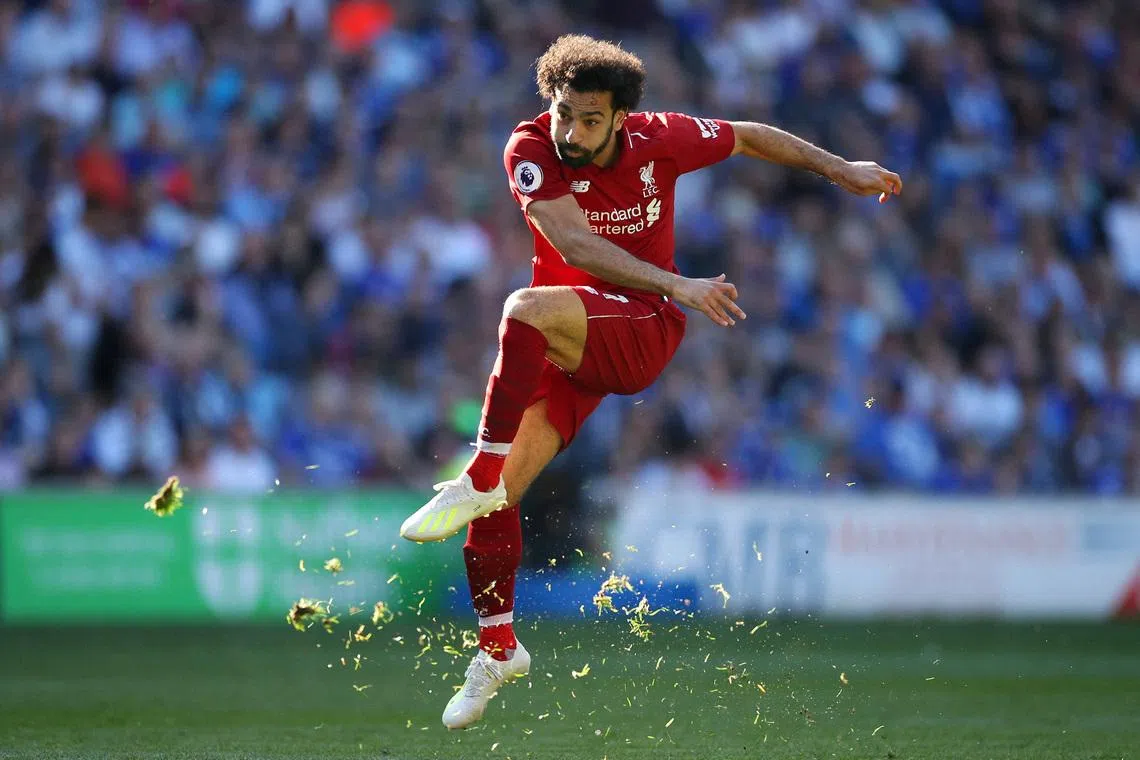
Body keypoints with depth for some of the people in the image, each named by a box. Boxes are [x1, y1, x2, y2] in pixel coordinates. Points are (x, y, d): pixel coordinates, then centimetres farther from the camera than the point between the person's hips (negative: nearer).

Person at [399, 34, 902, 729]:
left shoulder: (659, 140, -10)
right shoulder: (532, 150, -12)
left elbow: (749, 137, 10)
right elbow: (574, 244, -25)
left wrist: (841, 169, 14)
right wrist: (677, 285, -34)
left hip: (644, 332, -3)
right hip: (566, 346, 3)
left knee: (528, 310, -34)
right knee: (498, 492, -9)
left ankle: (478, 481, -31)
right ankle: (499, 648, 10)